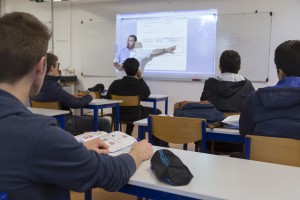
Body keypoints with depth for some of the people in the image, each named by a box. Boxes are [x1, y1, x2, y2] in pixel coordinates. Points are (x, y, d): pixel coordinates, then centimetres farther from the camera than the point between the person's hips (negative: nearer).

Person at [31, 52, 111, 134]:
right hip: (63, 124, -10)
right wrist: (90, 96, -5)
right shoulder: (51, 86, -28)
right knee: (104, 123, -5)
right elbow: (76, 104, -23)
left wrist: (72, 97, 5)